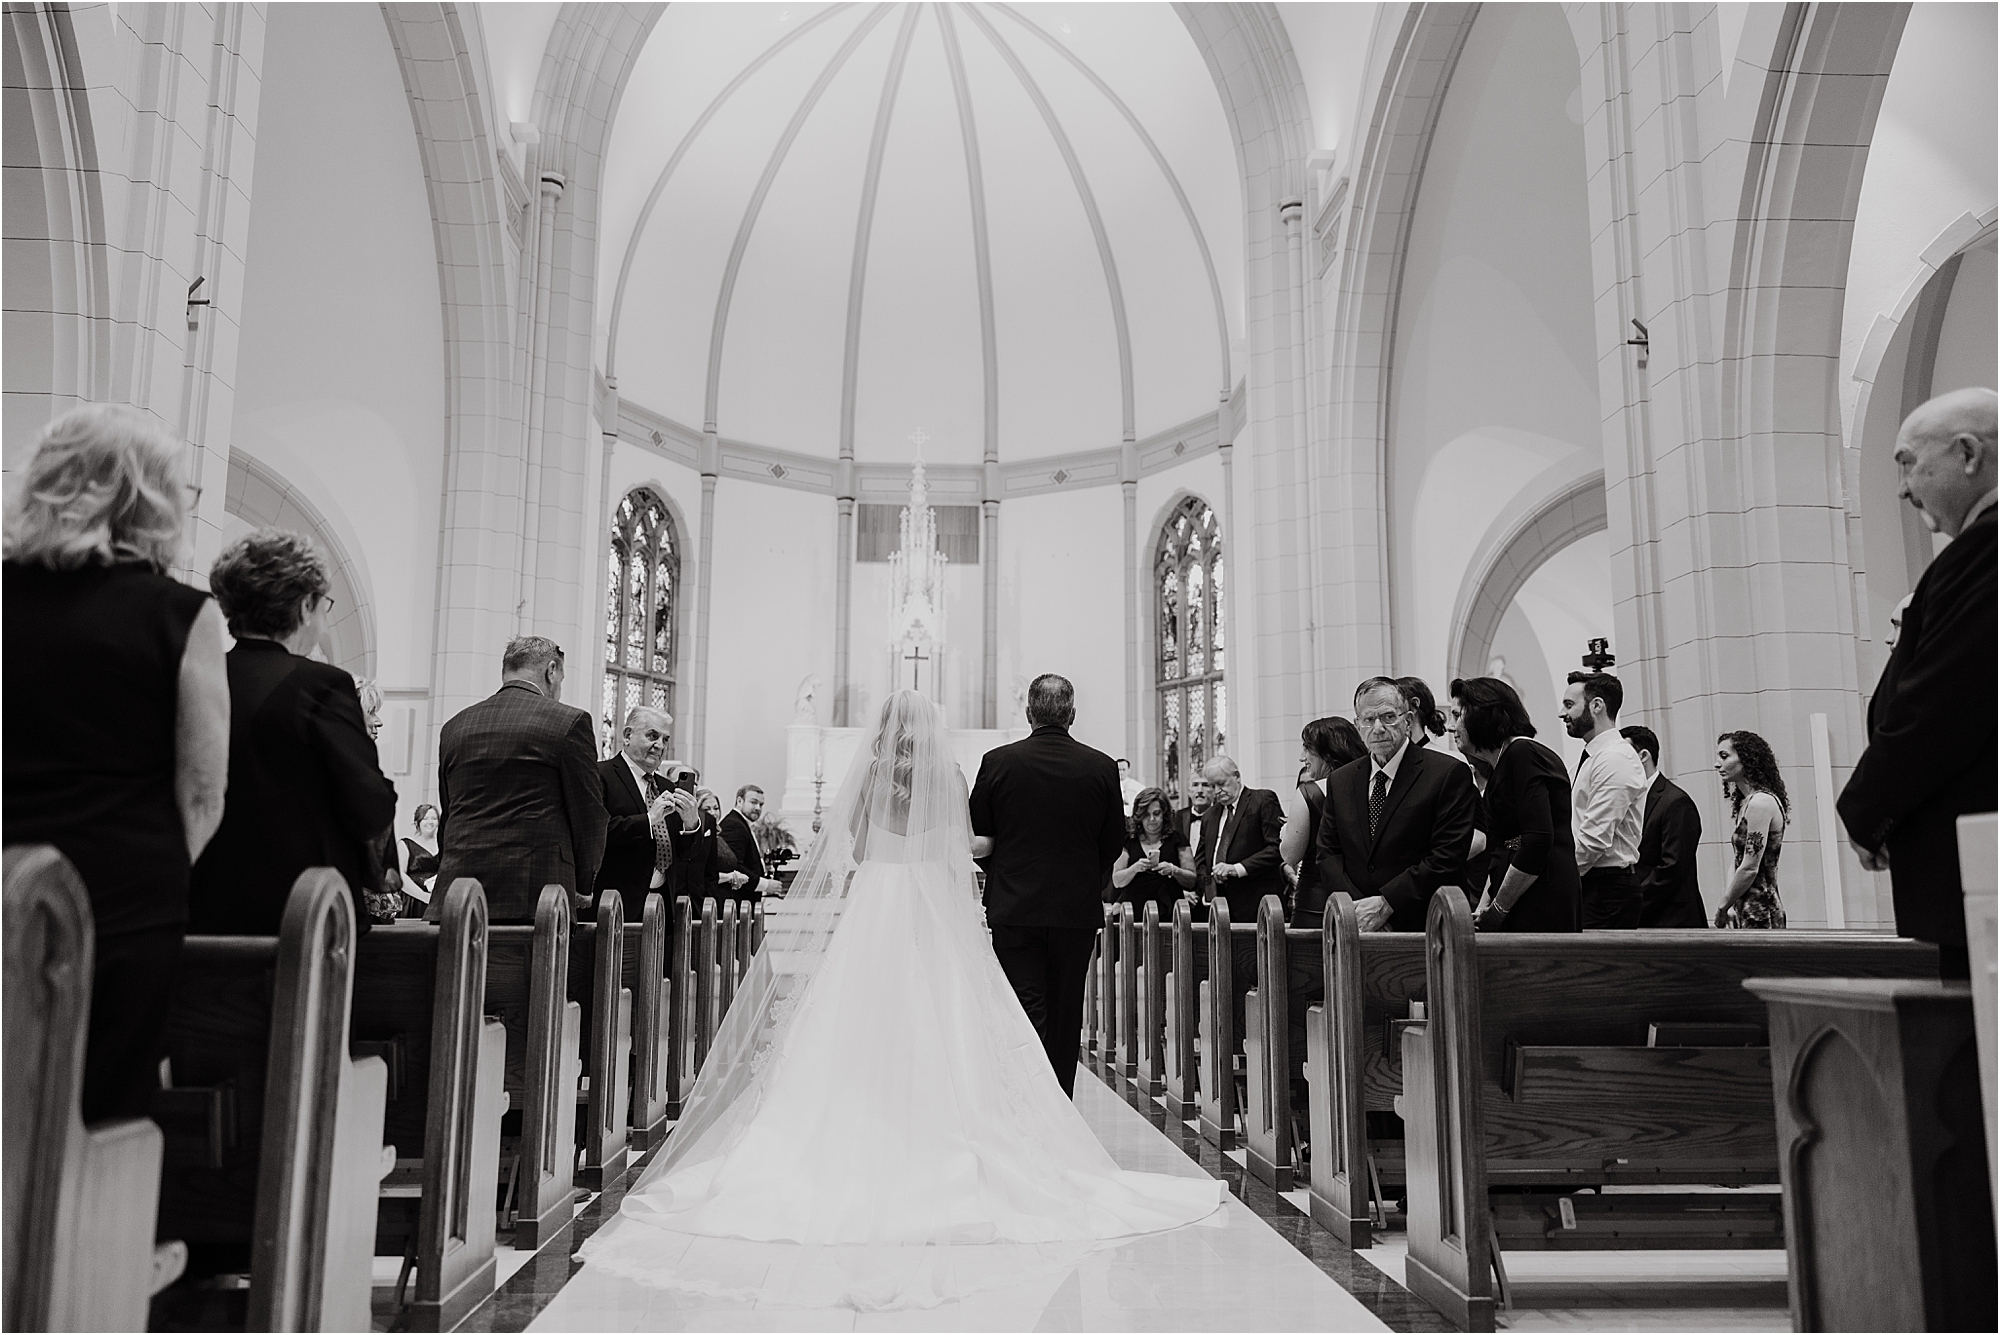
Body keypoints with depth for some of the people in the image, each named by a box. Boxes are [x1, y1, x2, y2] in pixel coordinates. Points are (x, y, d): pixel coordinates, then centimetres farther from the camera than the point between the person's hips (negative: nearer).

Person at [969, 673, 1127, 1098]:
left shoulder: (998, 762, -6)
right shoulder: (1102, 767, -3)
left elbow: (978, 838, 1)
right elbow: (1114, 842, 4)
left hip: (1013, 908, -2)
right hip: (1079, 909, 2)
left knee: (1026, 1012, 1)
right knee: (1065, 1017, 13)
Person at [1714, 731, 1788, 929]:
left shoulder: (1760, 802, -13)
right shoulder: (1744, 803, 15)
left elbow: (1750, 869, -16)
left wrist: (1723, 907, -7)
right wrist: (1730, 905, 3)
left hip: (1758, 912, -9)